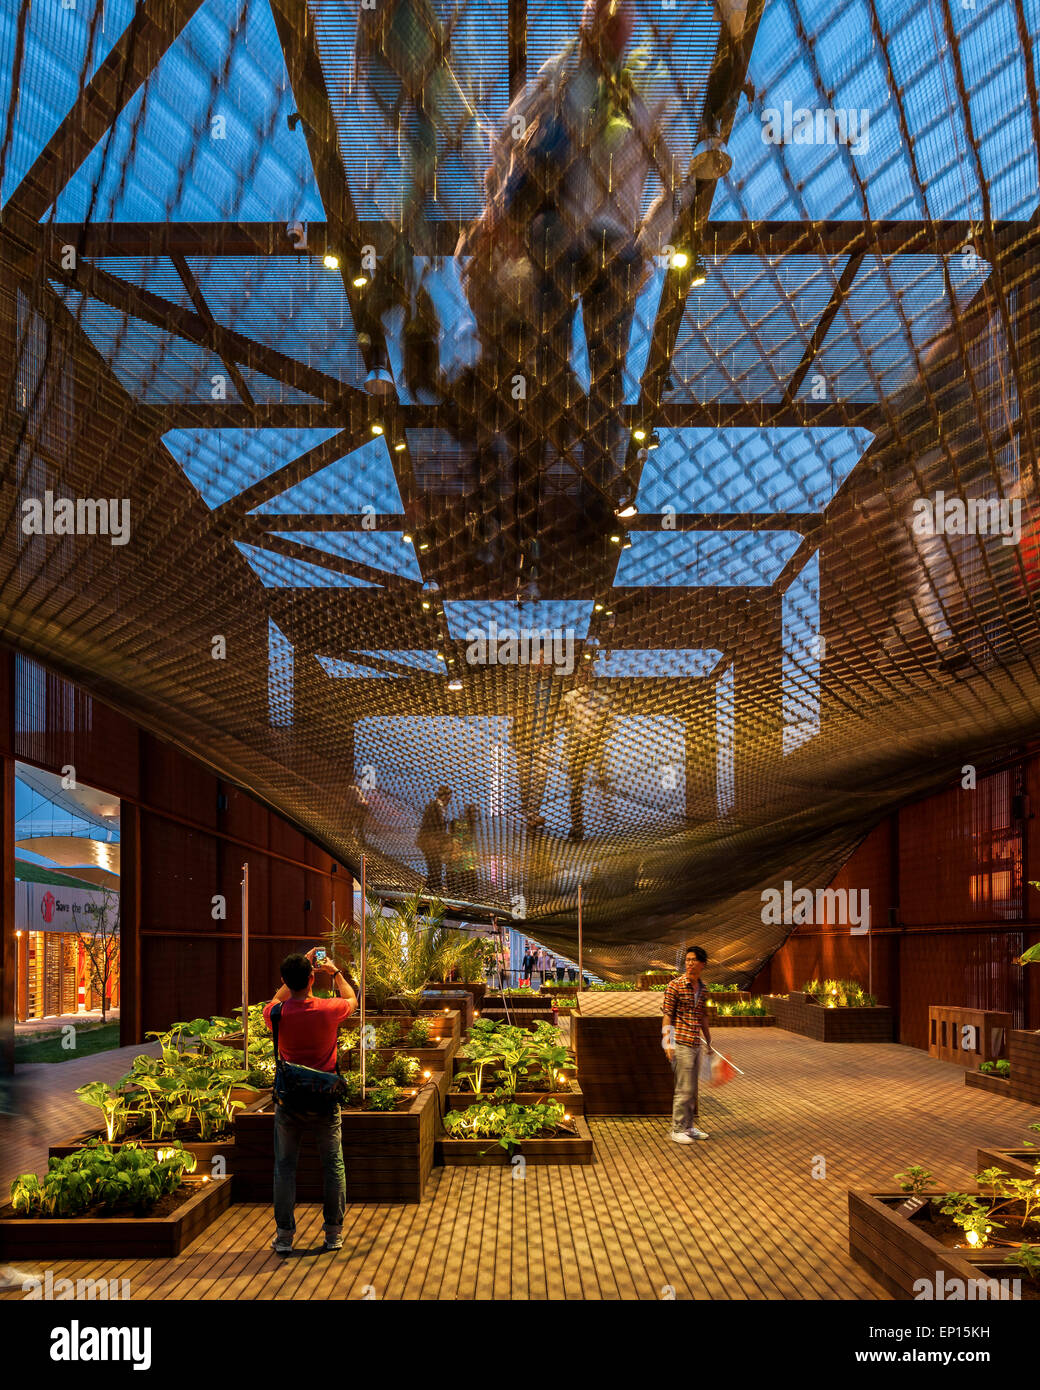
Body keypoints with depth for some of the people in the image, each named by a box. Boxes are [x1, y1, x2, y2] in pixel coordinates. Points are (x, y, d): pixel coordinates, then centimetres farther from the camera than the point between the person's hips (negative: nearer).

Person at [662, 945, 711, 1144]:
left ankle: (688, 1126, 25)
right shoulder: (675, 985, -10)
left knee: (692, 1089, 14)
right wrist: (667, 1041, -17)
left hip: (696, 1044, 7)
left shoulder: (703, 988, 10)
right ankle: (678, 1129, 6)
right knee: (684, 1089, -5)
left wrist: (709, 1042, 23)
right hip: (681, 1044, -7)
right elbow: (666, 1015, -10)